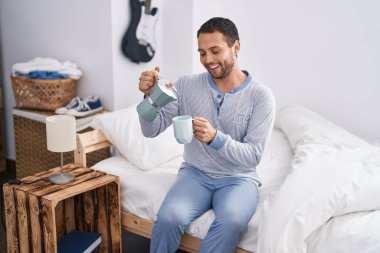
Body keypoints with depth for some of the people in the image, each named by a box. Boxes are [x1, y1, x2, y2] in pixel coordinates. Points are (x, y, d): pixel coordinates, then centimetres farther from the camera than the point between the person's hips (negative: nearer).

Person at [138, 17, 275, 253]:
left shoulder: (261, 95, -10)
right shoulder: (186, 85, -2)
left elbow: (254, 155, -14)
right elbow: (151, 130, -2)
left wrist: (215, 138, -31)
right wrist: (150, 96, -22)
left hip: (238, 178, -1)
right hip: (195, 173, 2)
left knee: (231, 220, -34)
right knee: (169, 218, -28)